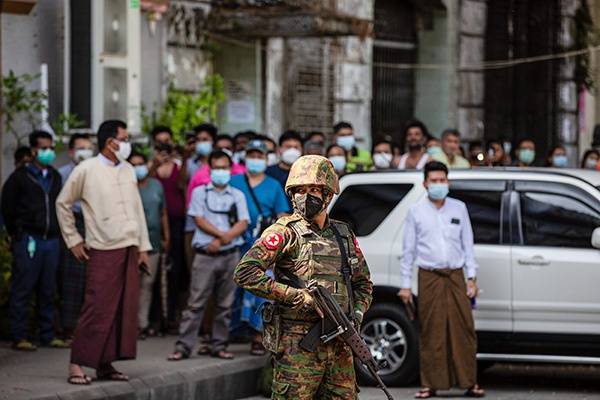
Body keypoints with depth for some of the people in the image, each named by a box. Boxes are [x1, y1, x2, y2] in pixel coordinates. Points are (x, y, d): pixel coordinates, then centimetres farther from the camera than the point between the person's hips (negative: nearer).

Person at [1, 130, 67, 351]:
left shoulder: (55, 177, 14)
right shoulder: (20, 177, -2)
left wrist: (55, 232, 10)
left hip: (51, 240, 5)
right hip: (28, 240, -5)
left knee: (48, 290, 8)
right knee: (22, 290, -3)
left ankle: (48, 335, 14)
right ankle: (19, 337, 0)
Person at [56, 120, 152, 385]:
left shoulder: (128, 170, 13)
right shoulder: (86, 170, -4)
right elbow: (63, 204, 3)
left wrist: (143, 246, 11)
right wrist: (74, 241, 1)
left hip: (130, 249, 6)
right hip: (103, 251, -6)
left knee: (125, 309, 4)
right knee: (97, 309, -10)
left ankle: (105, 364, 10)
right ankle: (77, 365, -5)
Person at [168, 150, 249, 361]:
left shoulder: (237, 195, 12)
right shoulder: (200, 192, 8)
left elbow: (242, 224, 1)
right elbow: (200, 220, -3)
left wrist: (222, 240, -13)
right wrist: (223, 234, -12)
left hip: (230, 255, 2)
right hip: (205, 255, -2)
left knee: (224, 304, 5)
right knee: (196, 302, -5)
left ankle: (219, 345, 12)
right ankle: (183, 346, -5)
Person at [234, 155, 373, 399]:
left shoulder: (344, 235, 14)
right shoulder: (286, 232, -5)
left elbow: (363, 283, 25)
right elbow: (245, 273, -16)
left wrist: (357, 315, 4)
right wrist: (295, 296, -18)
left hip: (340, 345, 6)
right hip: (298, 346, -6)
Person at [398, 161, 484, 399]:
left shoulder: (459, 208, 10)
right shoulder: (416, 212, 6)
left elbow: (468, 244, 13)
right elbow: (408, 250, 7)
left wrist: (472, 277, 6)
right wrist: (406, 284, 3)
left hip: (455, 276, 1)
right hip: (429, 277, -1)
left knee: (464, 329, -3)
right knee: (431, 332, -2)